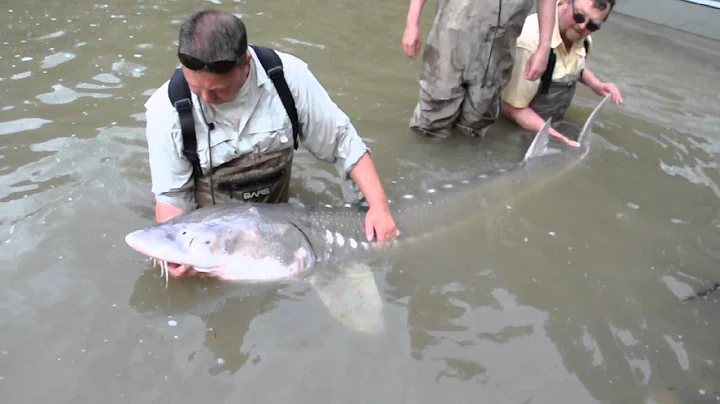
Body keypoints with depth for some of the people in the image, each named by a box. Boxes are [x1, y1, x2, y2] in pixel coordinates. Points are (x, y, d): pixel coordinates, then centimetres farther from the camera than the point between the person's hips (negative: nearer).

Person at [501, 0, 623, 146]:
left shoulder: (582, 37, -10)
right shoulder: (531, 40, -34)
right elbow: (512, 107, -28)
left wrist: (596, 84, -2)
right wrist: (554, 136, -34)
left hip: (553, 122, 6)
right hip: (518, 127, -6)